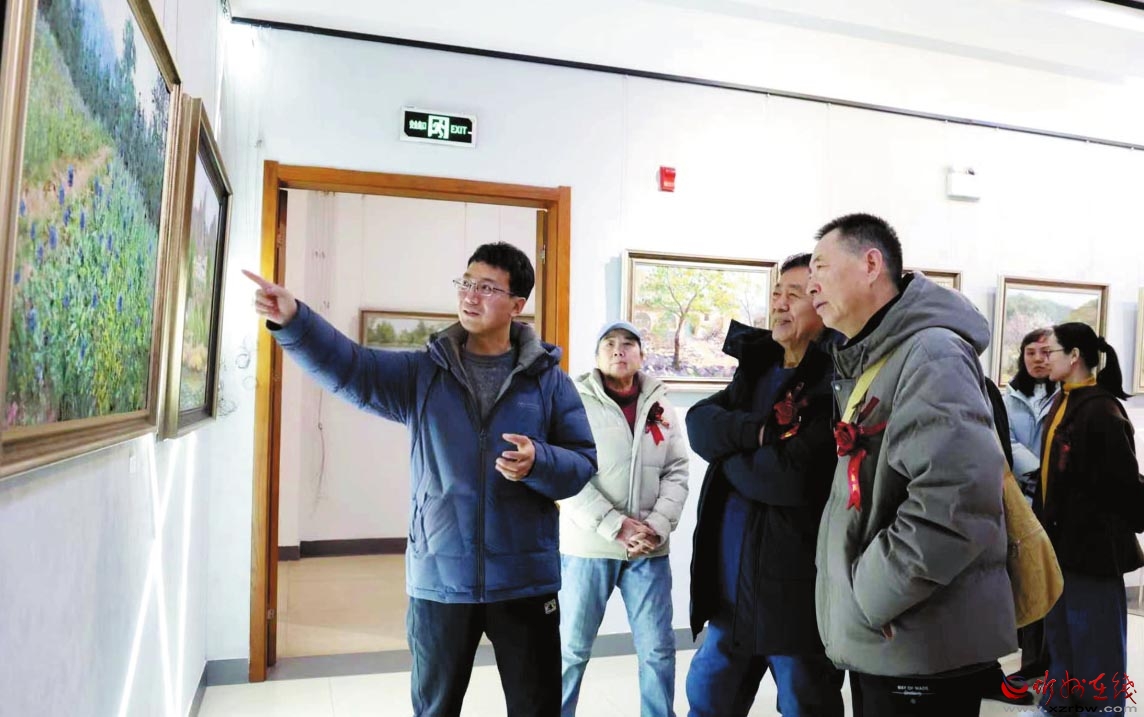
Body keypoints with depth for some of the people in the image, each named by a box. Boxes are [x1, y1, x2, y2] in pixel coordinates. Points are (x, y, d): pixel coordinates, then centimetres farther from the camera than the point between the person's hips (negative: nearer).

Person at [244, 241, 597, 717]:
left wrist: (538, 462, -23)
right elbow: (348, 370, -13)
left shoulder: (549, 379, -2)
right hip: (439, 579, 1)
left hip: (524, 582, -1)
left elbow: (583, 463, -2)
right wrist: (292, 320, -29)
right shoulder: (423, 373, 1)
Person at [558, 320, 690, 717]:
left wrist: (656, 527, -9)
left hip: (649, 551, 3)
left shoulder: (662, 410, 9)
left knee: (658, 648, 11)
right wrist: (616, 526, -17)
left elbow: (676, 475, 6)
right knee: (571, 649, 8)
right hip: (587, 548, -3)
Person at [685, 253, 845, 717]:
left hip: (797, 590, -7)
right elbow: (699, 422, -2)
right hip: (732, 584, 7)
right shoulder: (757, 368, 10)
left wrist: (730, 454, -9)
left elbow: (794, 475, -25)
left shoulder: (838, 381, -15)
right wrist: (754, 433, -19)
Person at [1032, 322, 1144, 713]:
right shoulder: (1062, 404, 9)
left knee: (1094, 635, 5)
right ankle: (1060, 700, 32)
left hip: (1091, 539, -9)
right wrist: (1042, 521, 13)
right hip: (1062, 535, 9)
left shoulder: (1100, 410, -19)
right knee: (1059, 628, 19)